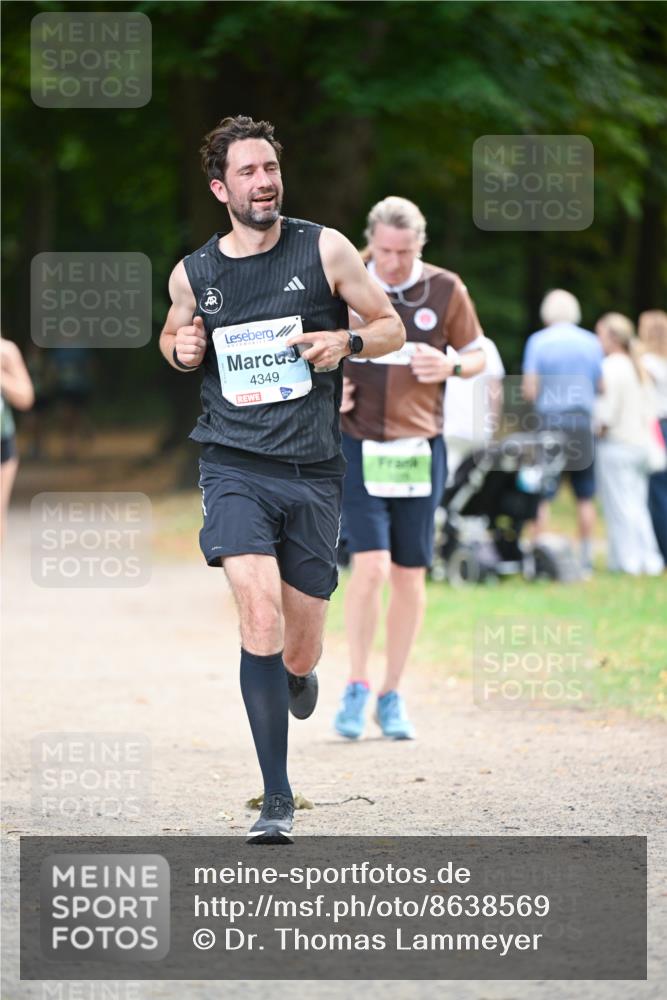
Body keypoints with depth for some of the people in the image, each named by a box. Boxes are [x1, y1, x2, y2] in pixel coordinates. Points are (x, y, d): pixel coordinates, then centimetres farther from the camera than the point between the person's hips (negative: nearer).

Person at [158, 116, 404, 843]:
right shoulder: (192, 274, 5)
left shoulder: (324, 250, 1)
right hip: (234, 466, -1)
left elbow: (391, 327, 9)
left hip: (312, 472, 1)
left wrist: (346, 341, -12)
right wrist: (181, 350, 2)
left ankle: (297, 673, 47)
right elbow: (173, 332, 26)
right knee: (260, 613, -21)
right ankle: (276, 802, -15)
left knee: (299, 653, 5)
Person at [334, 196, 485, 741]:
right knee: (371, 564, -16)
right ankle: (356, 687, -1)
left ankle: (392, 696, 16)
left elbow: (477, 355, 10)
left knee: (409, 574, 4)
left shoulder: (445, 290, 1)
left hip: (420, 450, 2)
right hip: (359, 446, -2)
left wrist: (451, 366, -11)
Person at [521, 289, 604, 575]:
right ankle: (585, 559, 10)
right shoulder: (591, 342, 4)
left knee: (542, 497, 1)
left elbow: (529, 389, -6)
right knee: (585, 496, 8)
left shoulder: (538, 341, -2)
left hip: (548, 421, -2)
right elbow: (602, 386, 5)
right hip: (582, 422, 2)